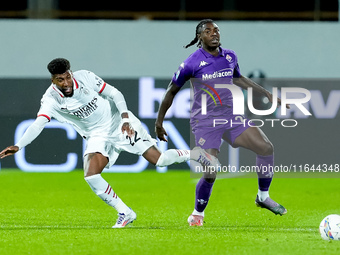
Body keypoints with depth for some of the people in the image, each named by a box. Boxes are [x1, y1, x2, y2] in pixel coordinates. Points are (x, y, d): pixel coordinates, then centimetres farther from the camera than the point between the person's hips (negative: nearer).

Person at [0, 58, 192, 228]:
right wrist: (18, 146, -47)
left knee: (159, 160, -7)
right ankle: (125, 213, -6)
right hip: (98, 136, 1)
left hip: (119, 123, -1)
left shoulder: (85, 77, -17)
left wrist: (125, 118, -20)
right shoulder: (51, 100, -18)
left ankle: (190, 155, 25)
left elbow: (115, 94, -7)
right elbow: (38, 124, -31)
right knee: (91, 176, -22)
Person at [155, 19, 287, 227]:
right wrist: (159, 122, 5)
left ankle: (263, 196, 13)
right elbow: (171, 91, 1)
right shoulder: (192, 63, -10)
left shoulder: (230, 57, 5)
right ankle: (198, 214, 9)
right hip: (205, 122, -5)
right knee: (210, 173, -16)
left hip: (230, 117, 6)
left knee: (266, 147, -6)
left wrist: (267, 94, 24)